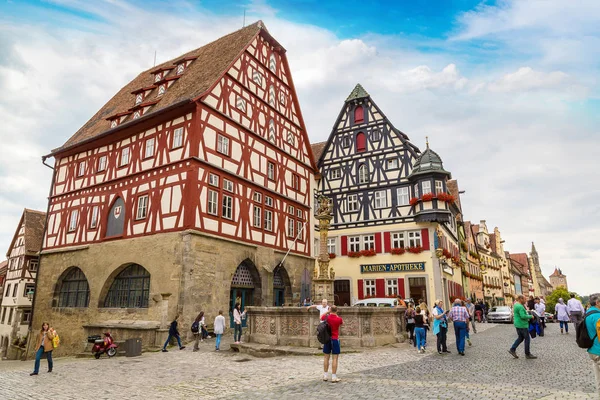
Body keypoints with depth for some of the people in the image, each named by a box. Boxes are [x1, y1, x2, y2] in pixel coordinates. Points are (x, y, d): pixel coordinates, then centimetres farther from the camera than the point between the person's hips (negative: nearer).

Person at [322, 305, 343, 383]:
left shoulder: (326, 317, -5)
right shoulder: (339, 319, -14)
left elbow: (321, 318, 20)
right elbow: (342, 323, 10)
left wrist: (327, 312, 21)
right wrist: (336, 315, 10)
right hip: (335, 339, -4)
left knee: (326, 357, 13)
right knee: (335, 358, 0)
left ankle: (325, 376, 19)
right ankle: (334, 377, 0)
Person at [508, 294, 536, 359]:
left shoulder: (516, 305, 13)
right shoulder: (520, 306, -19)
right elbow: (523, 316, -26)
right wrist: (530, 316, -12)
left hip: (517, 324, 10)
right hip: (522, 325, -10)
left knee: (520, 338, 15)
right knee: (527, 339, 1)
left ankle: (512, 350, 9)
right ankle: (527, 354, 8)